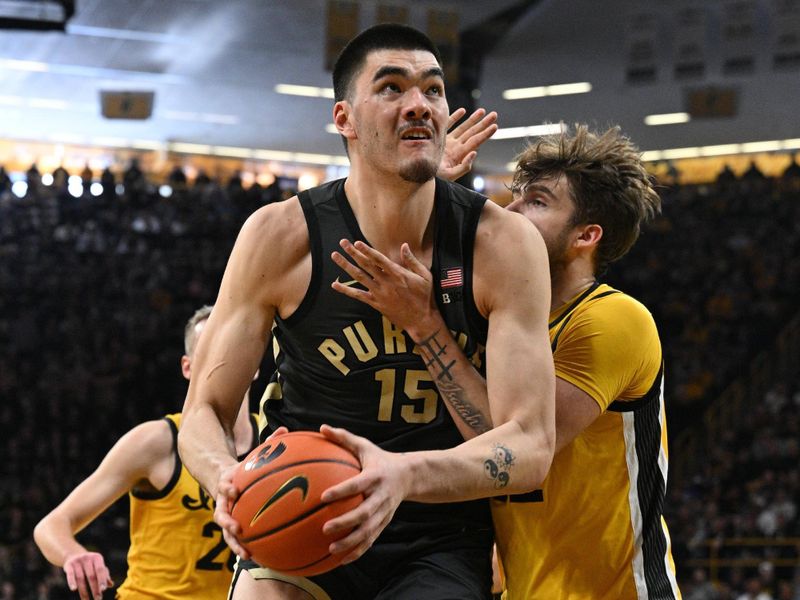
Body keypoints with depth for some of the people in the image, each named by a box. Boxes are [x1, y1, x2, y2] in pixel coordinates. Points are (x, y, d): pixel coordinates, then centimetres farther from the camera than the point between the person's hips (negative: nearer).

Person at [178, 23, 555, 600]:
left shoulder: (502, 243, -9)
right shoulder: (281, 236, -8)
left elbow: (530, 444, -16)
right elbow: (204, 412, -2)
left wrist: (404, 475, -37)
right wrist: (229, 478, -28)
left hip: (439, 539, 0)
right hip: (299, 527, 0)